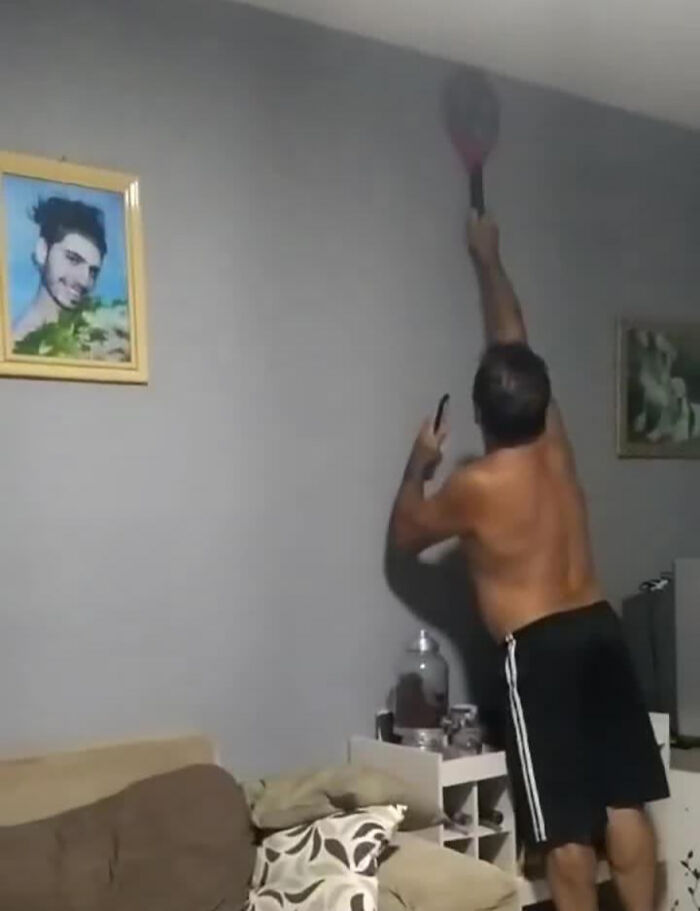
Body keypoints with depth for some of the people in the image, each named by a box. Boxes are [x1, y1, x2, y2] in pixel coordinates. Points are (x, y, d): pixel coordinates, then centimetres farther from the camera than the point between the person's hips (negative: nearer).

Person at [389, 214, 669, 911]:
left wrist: (419, 464, 18)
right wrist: (488, 259, 28)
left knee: (565, 827, 2)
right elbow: (514, 342, 17)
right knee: (625, 804, 12)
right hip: (600, 631, 7)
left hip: (538, 651, -6)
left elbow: (404, 535, 6)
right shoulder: (556, 442, 4)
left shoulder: (474, 486, -12)